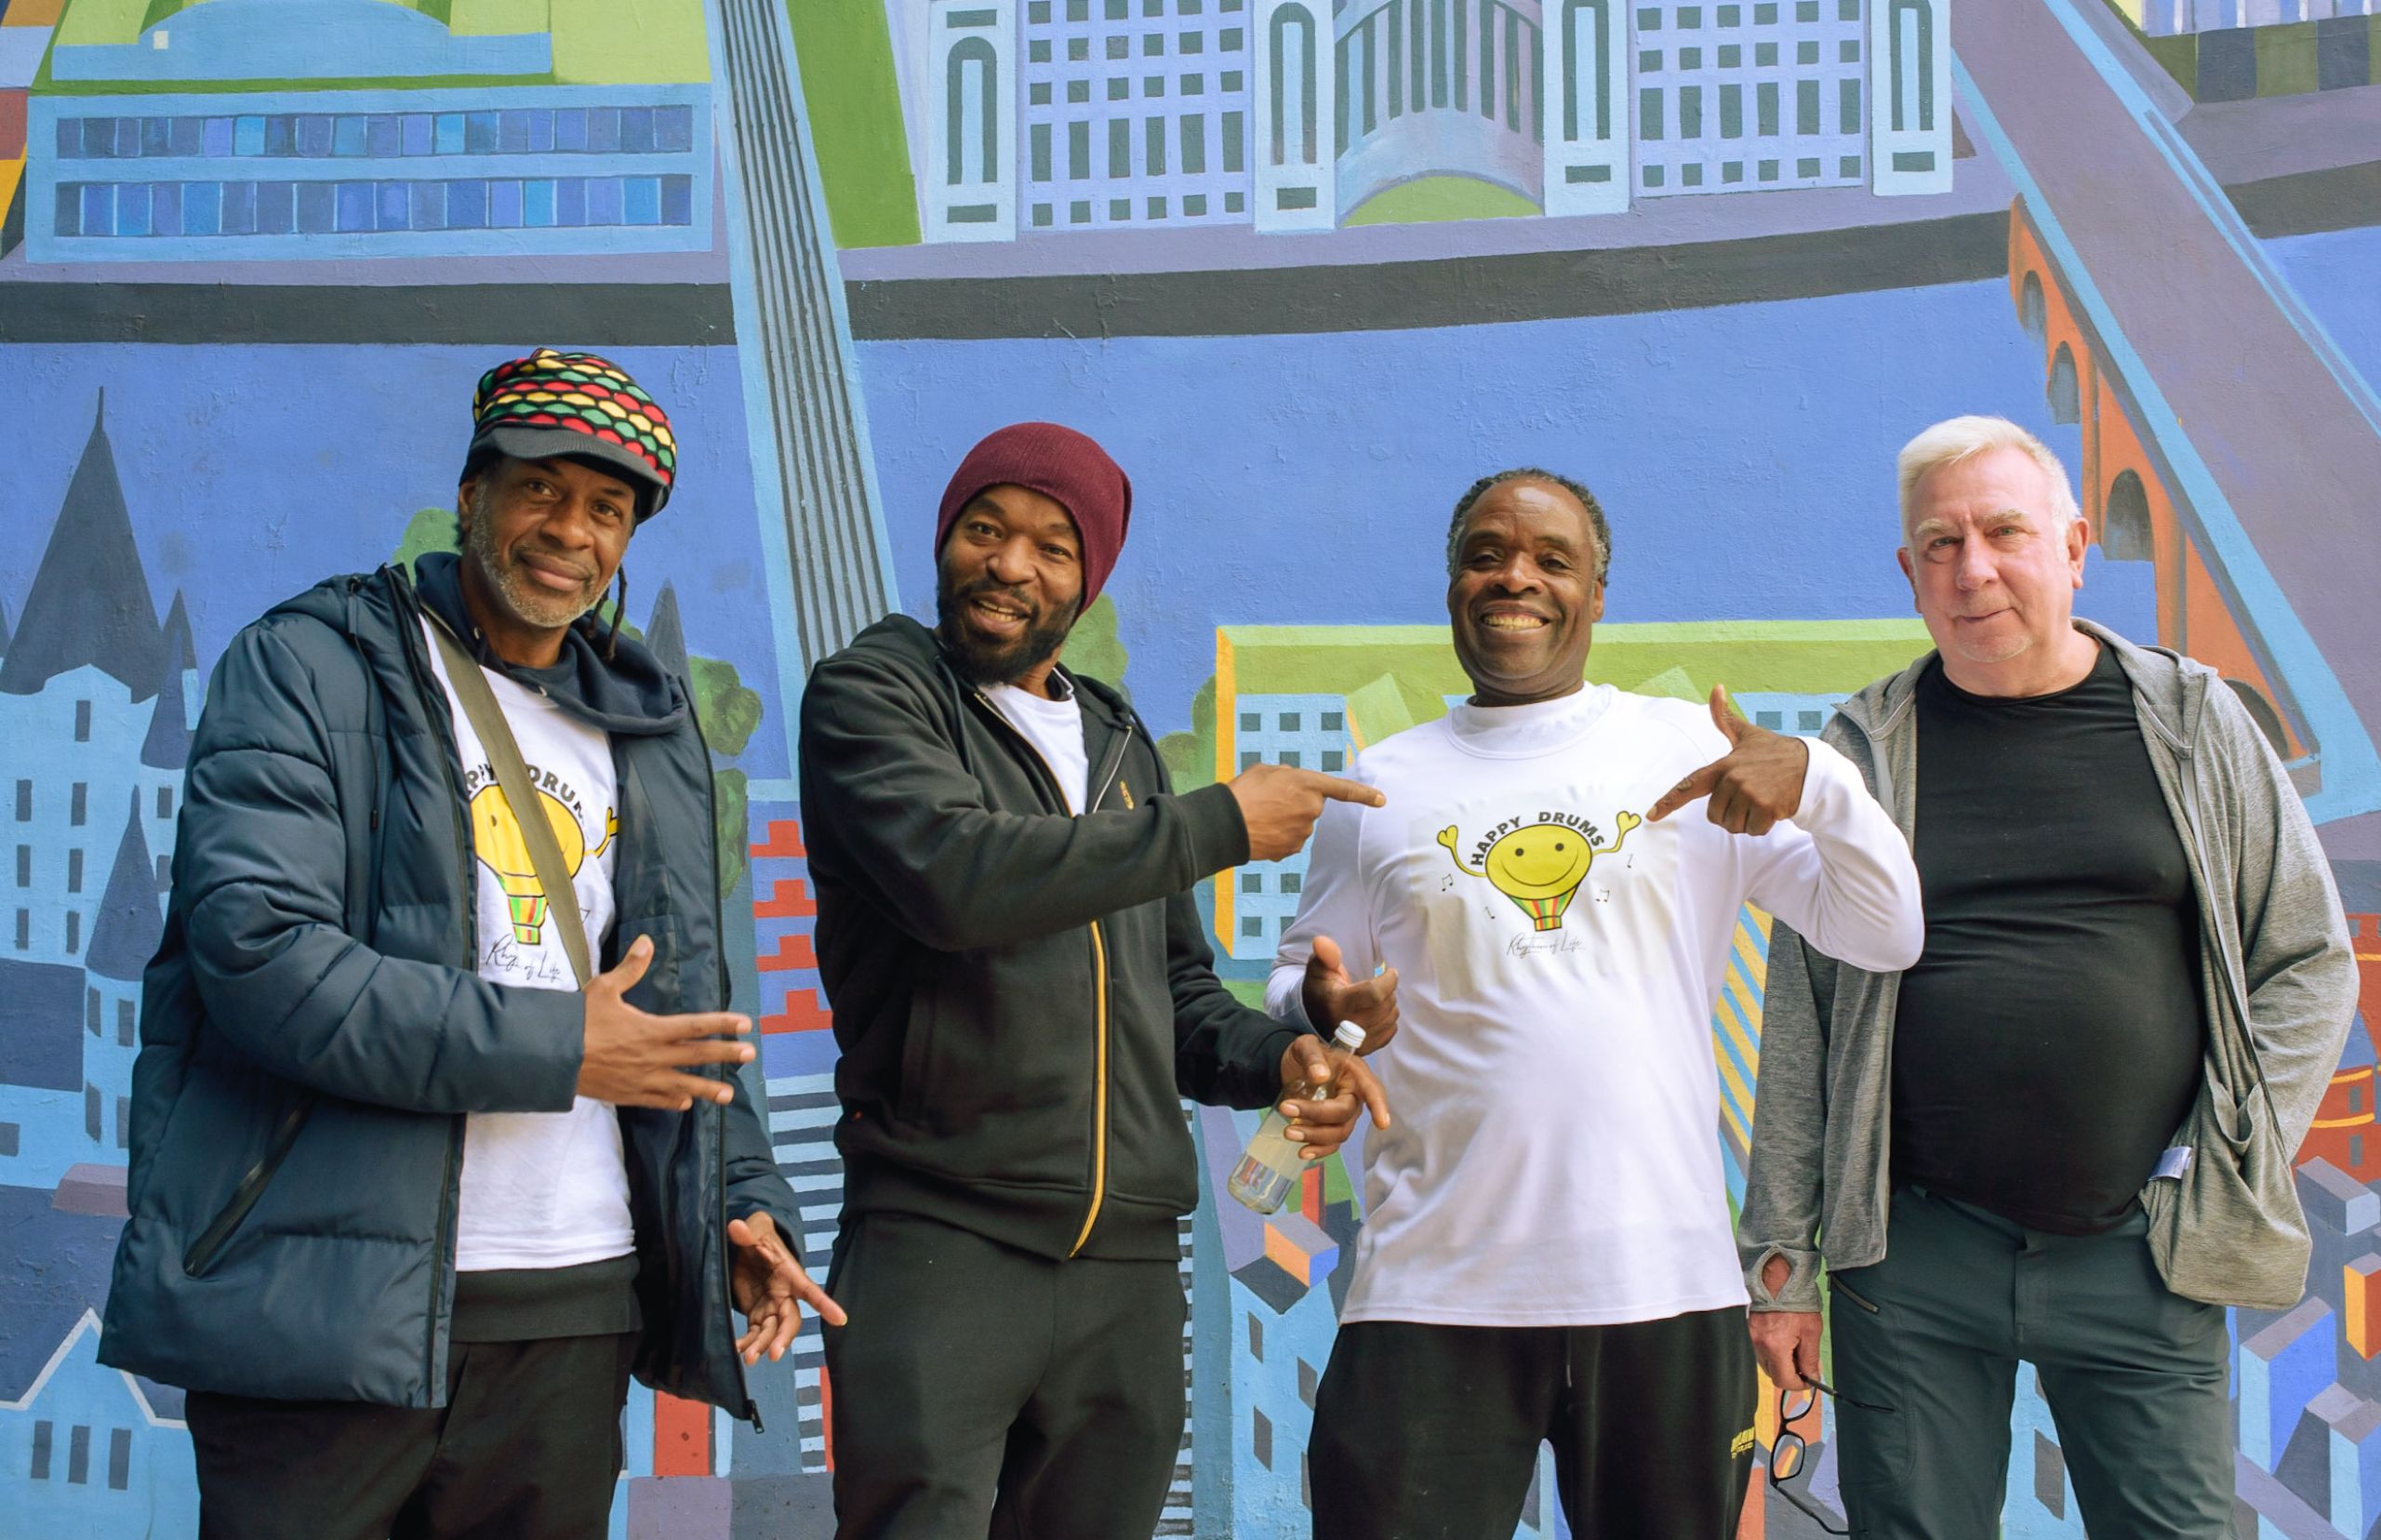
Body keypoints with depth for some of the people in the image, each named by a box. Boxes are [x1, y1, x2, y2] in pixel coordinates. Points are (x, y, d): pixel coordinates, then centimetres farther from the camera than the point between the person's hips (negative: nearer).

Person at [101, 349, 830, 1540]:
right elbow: (257, 949, -15)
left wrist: (742, 1200, 6)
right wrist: (551, 1049, -14)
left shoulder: (651, 730, 17)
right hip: (326, 1301, -5)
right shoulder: (306, 668, -1)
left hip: (575, 1305, 5)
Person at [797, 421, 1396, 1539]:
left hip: (1130, 1266, 6)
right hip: (941, 1237, -6)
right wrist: (1218, 825, -12)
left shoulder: (1120, 746, 21)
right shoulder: (872, 692, 1)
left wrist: (1276, 1058, 2)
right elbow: (955, 878, -19)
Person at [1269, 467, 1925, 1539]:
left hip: (1665, 1280, 1)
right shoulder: (1383, 785, 9)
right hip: (1434, 1289, 0)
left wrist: (1817, 783, -13)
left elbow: (1887, 937, 4)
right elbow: (1297, 994, 15)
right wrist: (1323, 1005, -9)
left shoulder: (1696, 751, 7)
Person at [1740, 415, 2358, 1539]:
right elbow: (1800, 1019, 4)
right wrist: (1780, 1258, 1)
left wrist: (2226, 1175, 0)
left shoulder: (2193, 724, 6)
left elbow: (2308, 963, 10)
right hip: (1912, 1258, 0)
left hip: (2142, 1257, 0)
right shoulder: (1865, 752, 5)